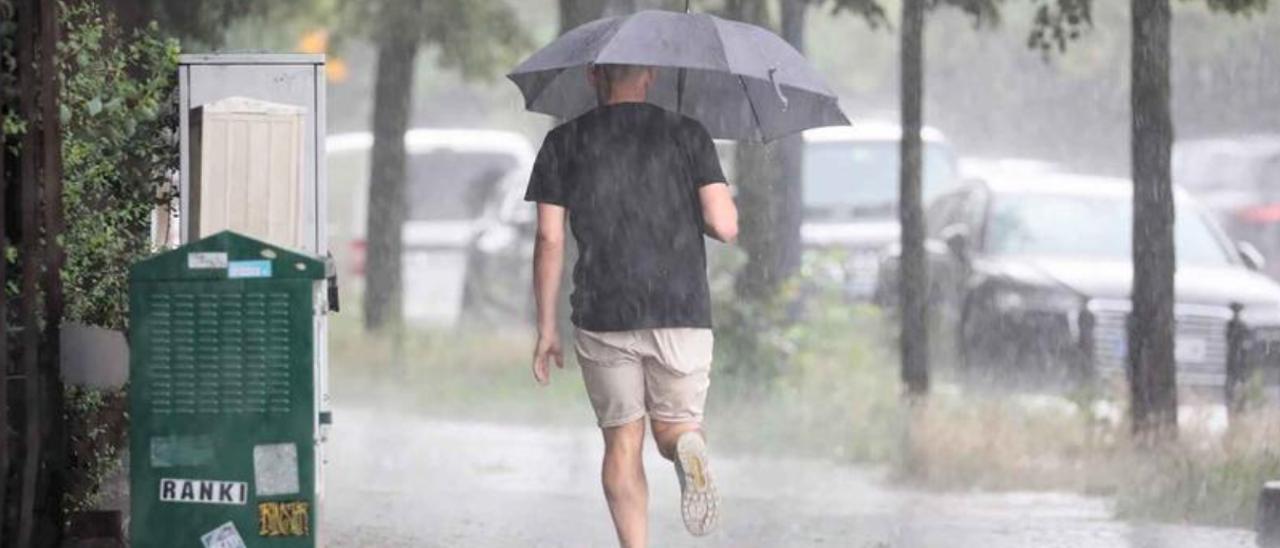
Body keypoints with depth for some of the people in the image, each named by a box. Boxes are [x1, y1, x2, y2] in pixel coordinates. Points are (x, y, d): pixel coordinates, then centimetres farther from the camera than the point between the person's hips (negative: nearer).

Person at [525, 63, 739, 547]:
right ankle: (688, 445, -26)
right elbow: (725, 226, -4)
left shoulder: (563, 144, 5)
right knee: (675, 426, 11)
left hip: (603, 317, 0)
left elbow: (549, 240, 2)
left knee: (623, 442, 9)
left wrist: (546, 329, 7)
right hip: (681, 310, 0)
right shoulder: (688, 135, 4)